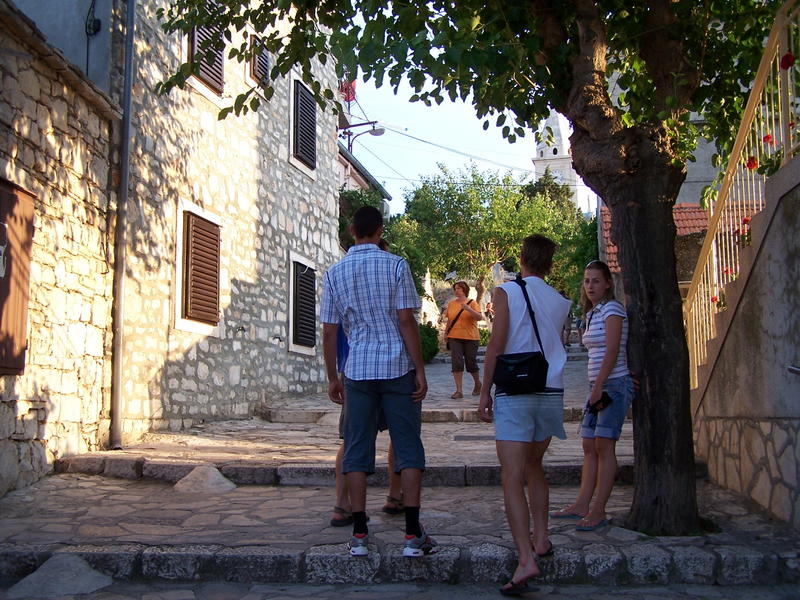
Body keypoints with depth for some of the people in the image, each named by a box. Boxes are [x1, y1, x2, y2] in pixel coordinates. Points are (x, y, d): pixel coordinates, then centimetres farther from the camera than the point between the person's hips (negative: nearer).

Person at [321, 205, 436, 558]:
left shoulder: (335, 273, 6)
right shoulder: (396, 265, -2)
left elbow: (329, 331, 6)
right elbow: (406, 321, -8)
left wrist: (332, 378, 14)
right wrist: (420, 370, -4)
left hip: (357, 370, 2)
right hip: (398, 367, -2)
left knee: (357, 450, 7)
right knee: (408, 448, 3)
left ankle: (359, 535, 8)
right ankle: (413, 535, 2)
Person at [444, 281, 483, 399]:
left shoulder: (472, 303, 0)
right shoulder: (451, 304, 10)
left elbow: (479, 317, -11)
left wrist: (469, 309, -23)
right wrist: (446, 332, 9)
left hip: (470, 337, -2)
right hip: (454, 337, 2)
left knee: (471, 363, 4)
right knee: (456, 362, -8)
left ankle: (477, 384, 31)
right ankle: (458, 390, -6)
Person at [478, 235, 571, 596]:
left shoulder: (506, 292, -2)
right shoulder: (559, 302, 10)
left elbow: (496, 345, -9)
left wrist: (485, 392, -4)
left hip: (514, 393, -5)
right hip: (552, 391, 5)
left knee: (513, 478, -8)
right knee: (533, 466, 24)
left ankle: (526, 559, -18)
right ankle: (540, 538, 25)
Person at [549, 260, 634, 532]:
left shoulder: (612, 309, -8)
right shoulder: (592, 313, 18)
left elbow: (612, 351, -16)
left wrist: (599, 386, -19)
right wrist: (595, 388, 11)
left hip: (614, 384, -9)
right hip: (598, 386, 9)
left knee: (604, 446, -9)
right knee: (589, 446, 7)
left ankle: (598, 511, -8)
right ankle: (582, 505, 11)